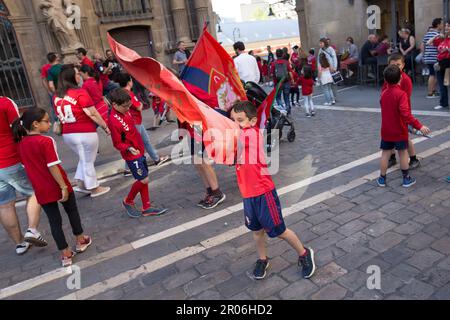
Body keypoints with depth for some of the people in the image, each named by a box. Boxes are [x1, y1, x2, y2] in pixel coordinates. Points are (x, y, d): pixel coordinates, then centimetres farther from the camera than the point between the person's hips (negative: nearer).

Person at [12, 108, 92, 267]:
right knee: (72, 212, 19)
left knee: (54, 221, 11)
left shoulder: (21, 144, 2)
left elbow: (27, 167, 10)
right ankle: (80, 242, 34)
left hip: (42, 190, 5)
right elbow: (52, 167, -22)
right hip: (58, 186, -5)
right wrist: (64, 186, -19)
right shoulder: (46, 141, -19)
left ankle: (66, 255, 18)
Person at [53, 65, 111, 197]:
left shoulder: (57, 97, 5)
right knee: (88, 161, 9)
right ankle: (94, 188, 23)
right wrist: (105, 127, -5)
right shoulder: (80, 93, -15)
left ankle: (81, 184, 25)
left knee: (84, 159, 26)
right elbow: (92, 114, -15)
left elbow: (60, 116, 13)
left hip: (67, 134, 6)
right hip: (85, 133, -6)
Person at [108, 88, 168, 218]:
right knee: (144, 180, -7)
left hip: (139, 150, 9)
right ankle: (128, 202, 18)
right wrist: (129, 148, -34)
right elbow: (117, 143, -18)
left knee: (144, 180, 11)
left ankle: (147, 208, 21)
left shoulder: (124, 111, 2)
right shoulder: (114, 121, -23)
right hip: (131, 155, -9)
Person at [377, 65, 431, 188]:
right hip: (399, 131, -4)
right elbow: (406, 113, -28)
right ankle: (406, 179, 19)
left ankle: (382, 179, 17)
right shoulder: (401, 94, -18)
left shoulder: (383, 93, 0)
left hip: (386, 131, 4)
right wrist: (419, 126, -30)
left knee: (385, 153, 11)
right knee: (403, 153, 9)